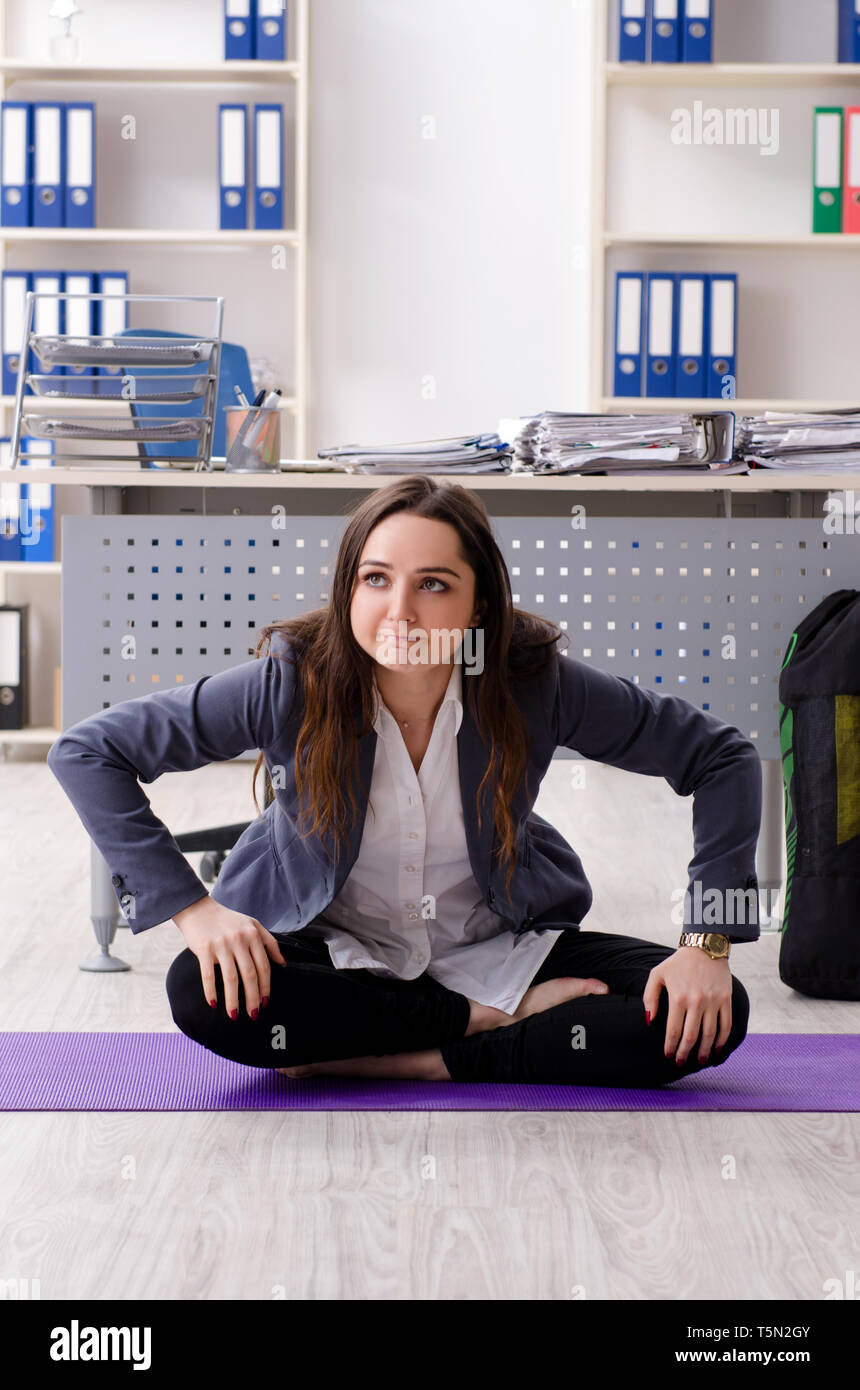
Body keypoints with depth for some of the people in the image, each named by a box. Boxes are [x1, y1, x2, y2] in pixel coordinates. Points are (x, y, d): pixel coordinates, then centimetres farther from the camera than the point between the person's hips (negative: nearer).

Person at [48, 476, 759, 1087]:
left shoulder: (535, 680, -20)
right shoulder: (292, 682, -22)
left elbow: (723, 756, -10)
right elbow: (87, 750, -16)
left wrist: (708, 943, -17)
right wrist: (192, 907, -23)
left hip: (501, 945, 1)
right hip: (334, 950, 0)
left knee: (712, 1019, -21)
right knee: (205, 997, -33)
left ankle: (394, 1059, -18)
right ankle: (501, 1021, -16)